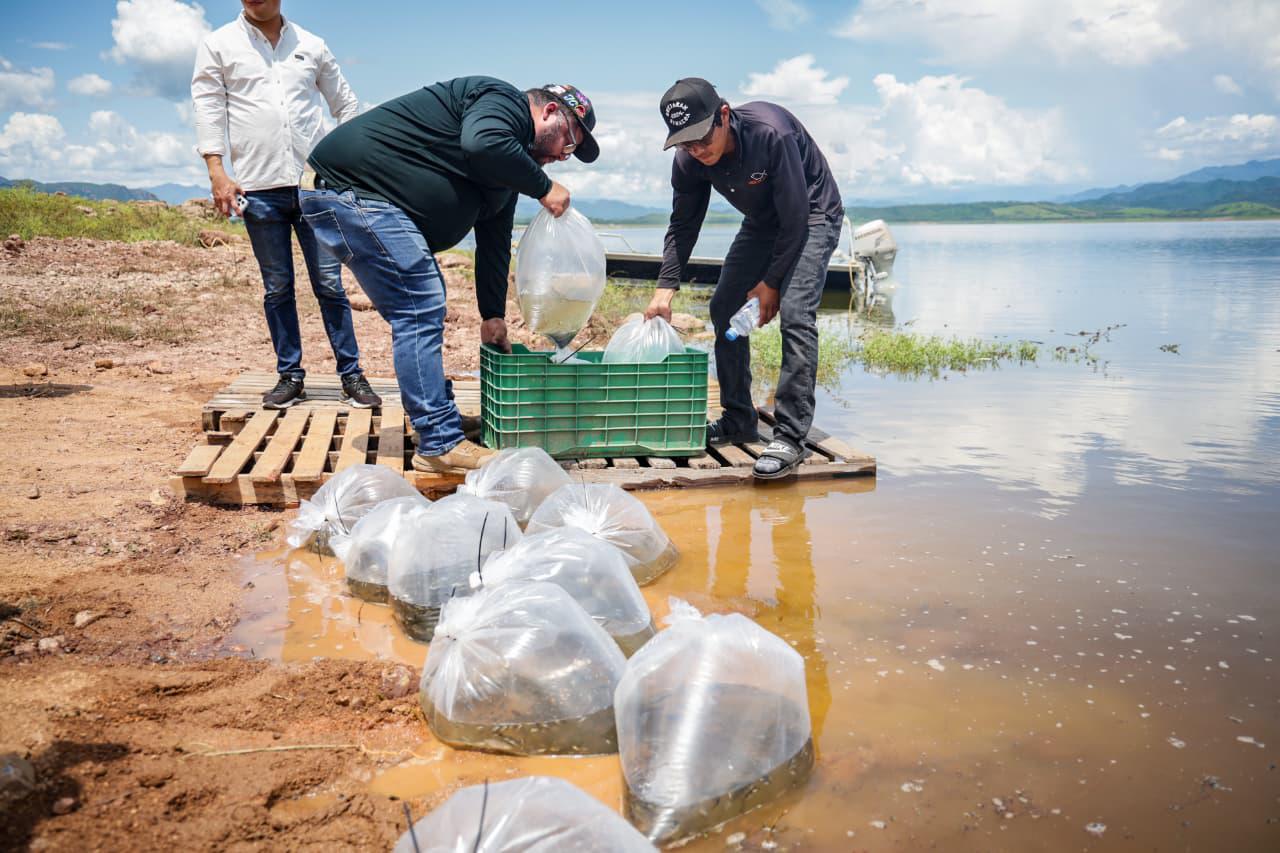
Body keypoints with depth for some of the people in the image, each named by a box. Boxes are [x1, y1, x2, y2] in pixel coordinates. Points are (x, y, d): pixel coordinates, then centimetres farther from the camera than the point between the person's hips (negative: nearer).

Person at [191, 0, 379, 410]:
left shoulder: (311, 46, 12)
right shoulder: (218, 45, 9)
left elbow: (346, 105, 18)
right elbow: (208, 108, 3)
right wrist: (217, 171, -7)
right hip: (259, 187, 0)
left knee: (329, 283, 0)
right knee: (276, 288, 4)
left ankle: (351, 375, 6)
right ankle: (290, 376, 13)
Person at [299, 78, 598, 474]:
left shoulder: (510, 168, 21)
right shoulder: (505, 102, -8)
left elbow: (494, 244, 21)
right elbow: (481, 144, -31)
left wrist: (493, 315, 17)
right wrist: (543, 188, -17)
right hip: (347, 186, -11)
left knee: (420, 311, 14)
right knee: (421, 308, -14)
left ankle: (439, 427, 21)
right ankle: (441, 445, -12)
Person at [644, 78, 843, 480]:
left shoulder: (770, 133, -35)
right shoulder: (689, 161, -17)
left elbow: (795, 220, -28)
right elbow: (682, 225, -4)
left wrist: (771, 283, -20)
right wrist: (665, 288, -16)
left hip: (812, 215, -7)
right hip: (762, 221, 7)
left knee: (795, 313, -23)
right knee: (724, 308, 2)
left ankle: (790, 438, -21)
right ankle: (738, 422, 14)